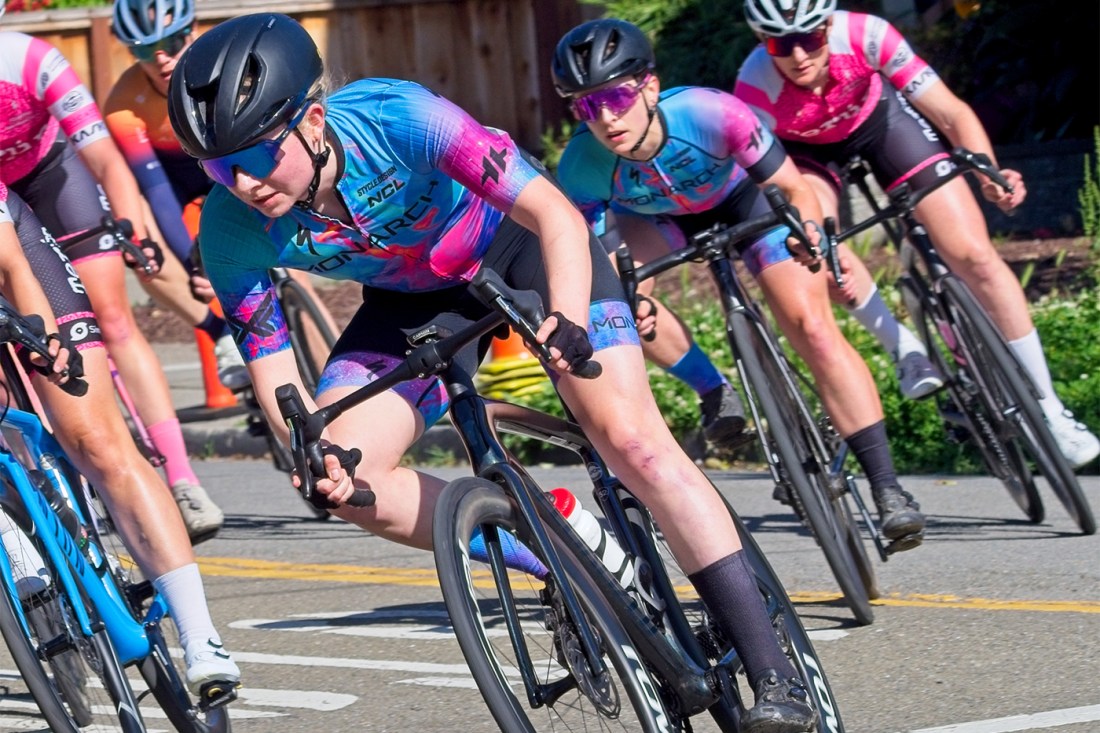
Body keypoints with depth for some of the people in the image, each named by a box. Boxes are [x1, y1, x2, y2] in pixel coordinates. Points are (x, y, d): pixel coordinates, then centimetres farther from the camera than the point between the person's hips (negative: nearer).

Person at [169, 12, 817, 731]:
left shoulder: (396, 119, -36)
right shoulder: (234, 227, -25)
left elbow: (557, 215, -34)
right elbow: (271, 366, -16)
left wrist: (567, 321, -51)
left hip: (518, 238, -4)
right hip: (412, 294, 4)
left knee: (628, 434, -19)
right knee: (344, 482, -15)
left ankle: (775, 672, -16)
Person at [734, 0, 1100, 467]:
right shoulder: (756, 91, -35)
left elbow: (951, 113, -27)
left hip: (879, 117, 0)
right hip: (808, 149, 0)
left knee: (973, 255, -10)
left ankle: (1048, 406, 0)